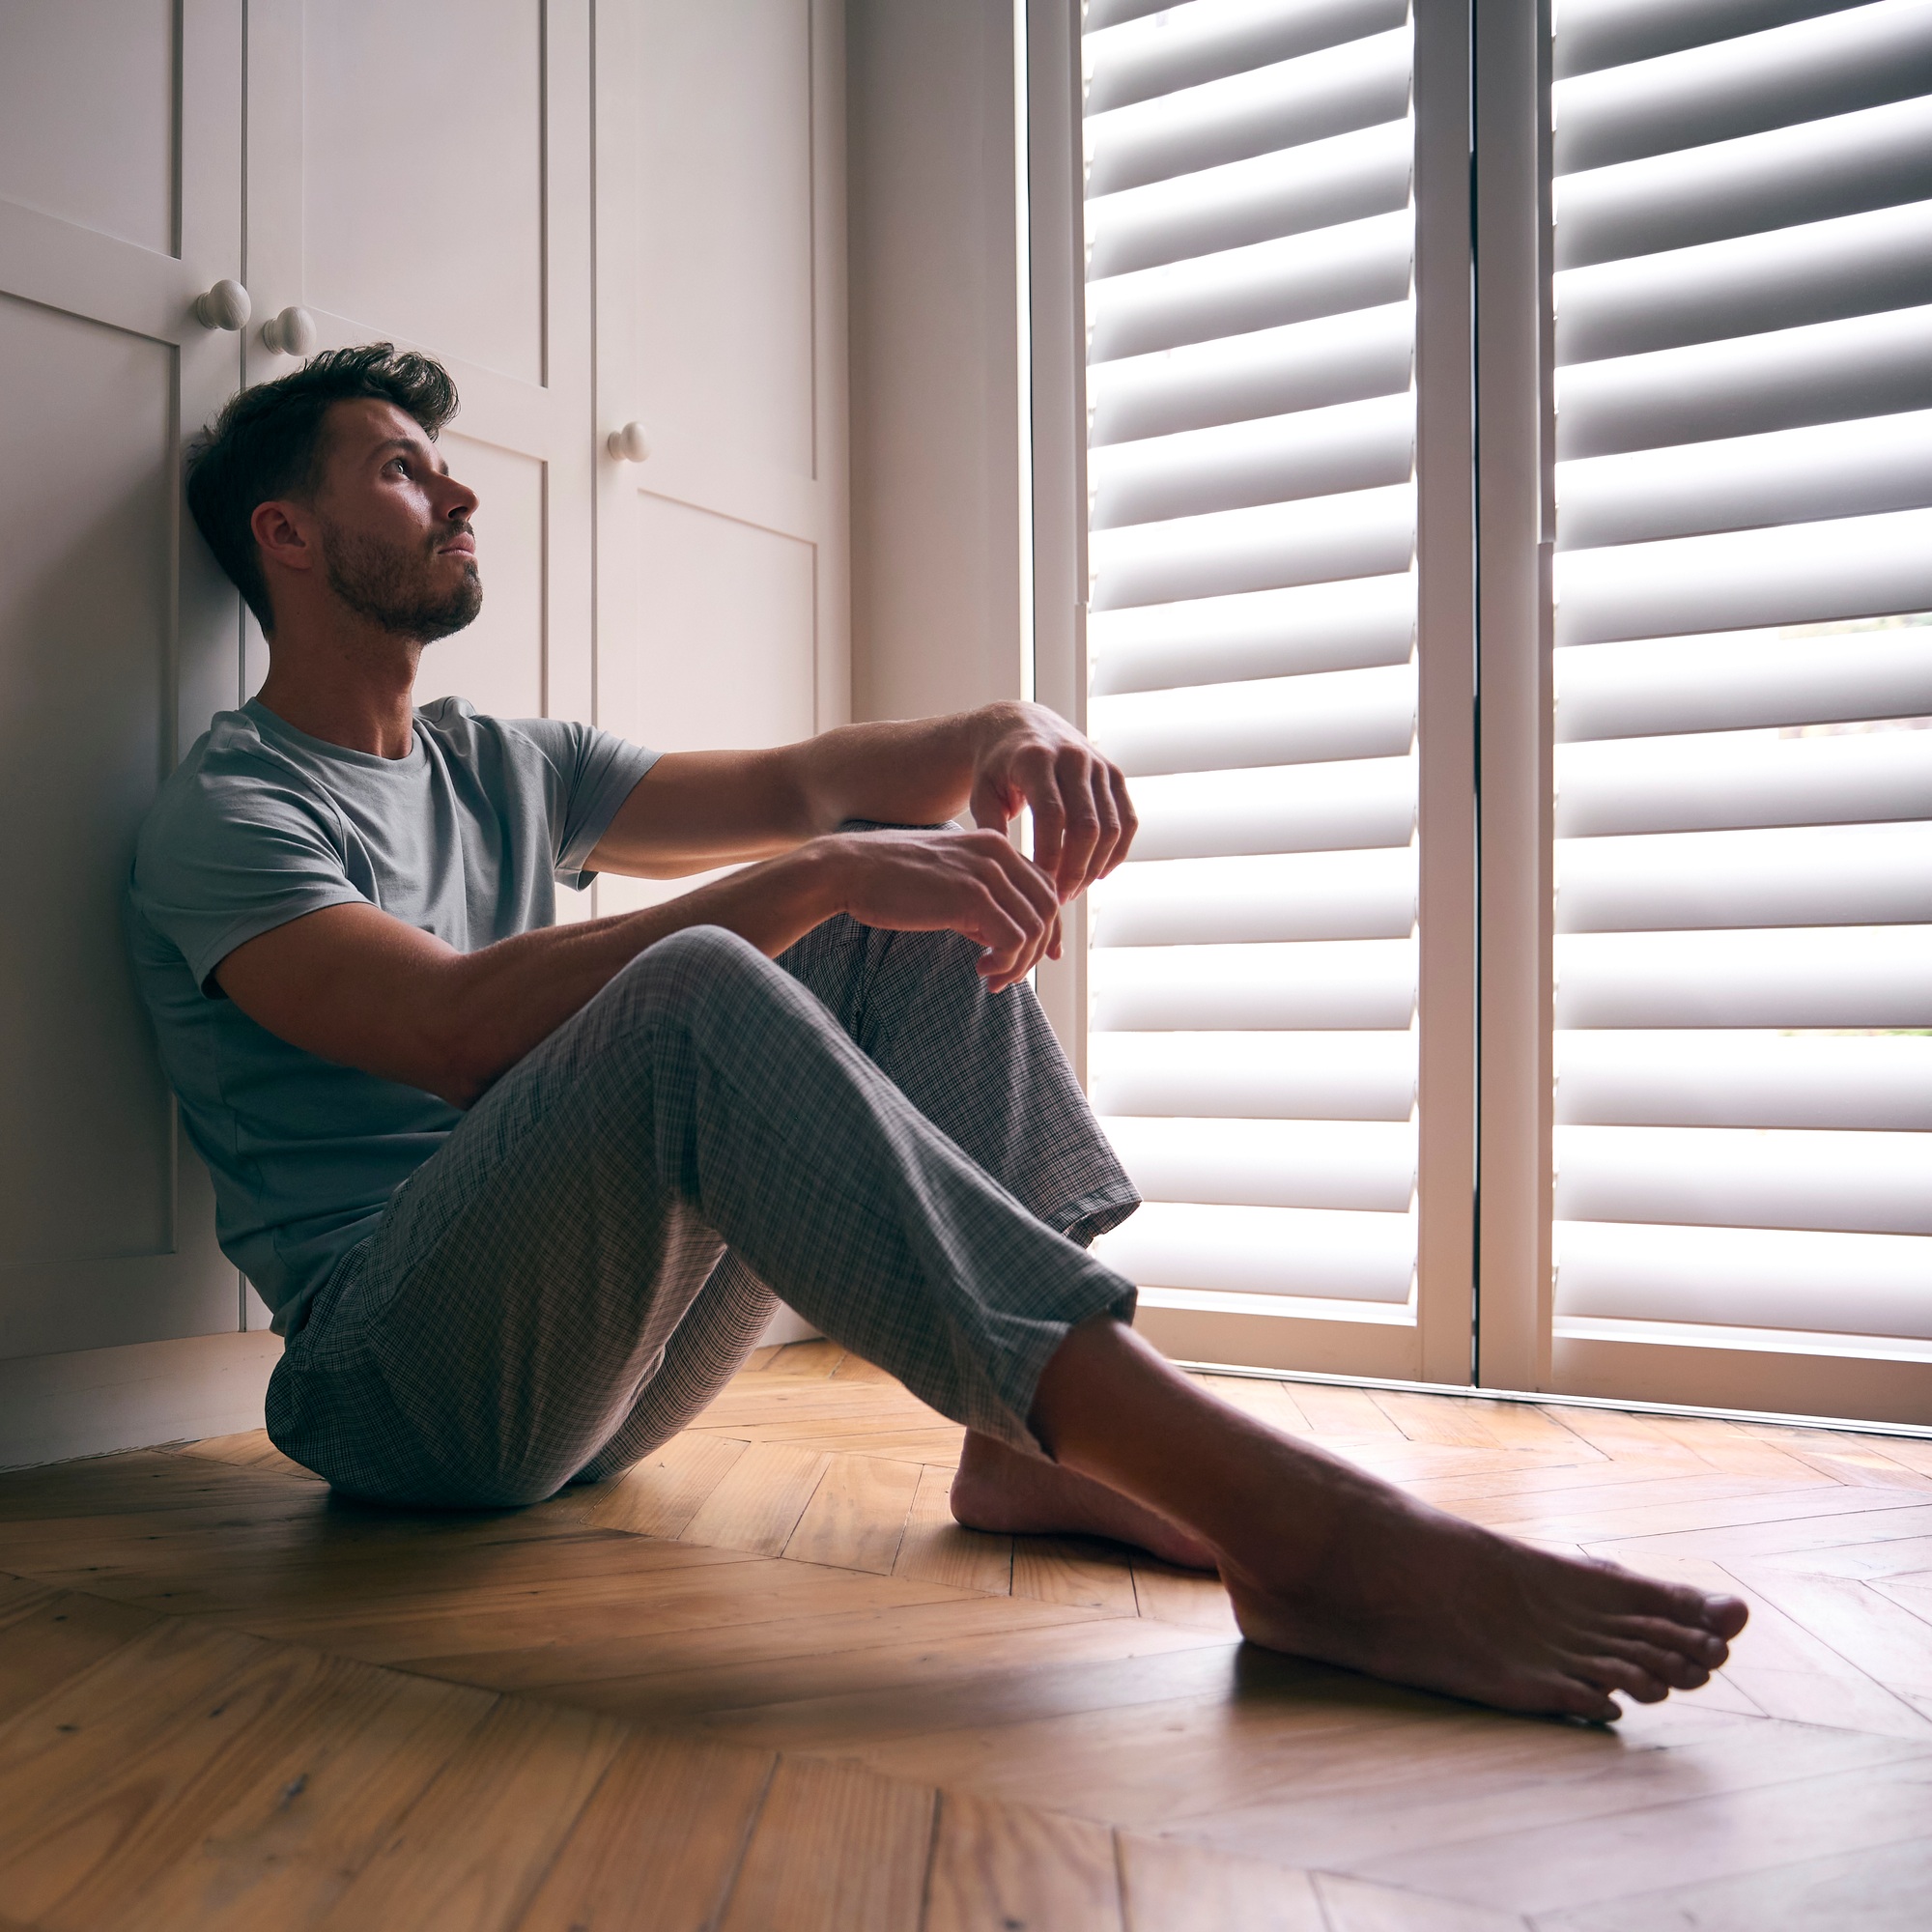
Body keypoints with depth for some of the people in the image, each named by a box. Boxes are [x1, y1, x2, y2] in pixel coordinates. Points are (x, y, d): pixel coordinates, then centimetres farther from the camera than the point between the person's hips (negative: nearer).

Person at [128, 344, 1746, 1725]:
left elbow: (792, 782, 10)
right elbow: (457, 1025, -23)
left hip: (604, 1343, 7)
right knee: (693, 992, -36)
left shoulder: (502, 766, 19)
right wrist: (825, 878, -28)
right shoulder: (225, 815, -4)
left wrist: (999, 733, -12)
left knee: (924, 875, -2)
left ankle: (1036, 1437, -17)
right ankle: (1291, 1522, -43)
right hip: (402, 1376, -6)